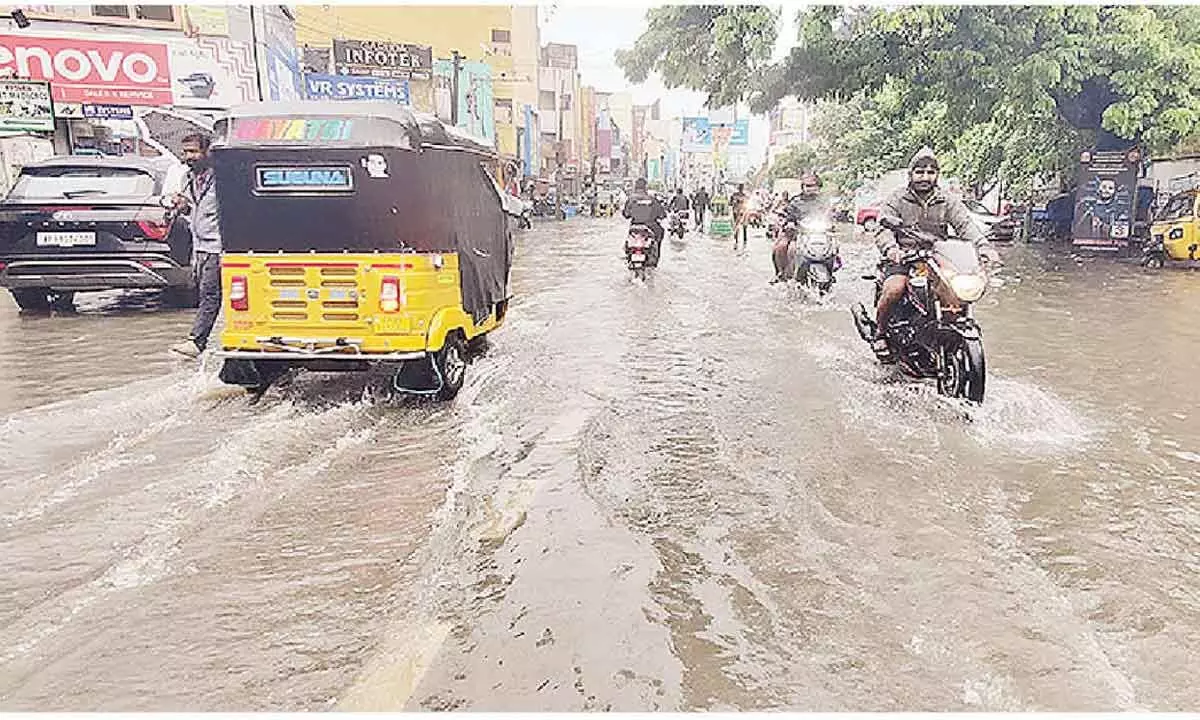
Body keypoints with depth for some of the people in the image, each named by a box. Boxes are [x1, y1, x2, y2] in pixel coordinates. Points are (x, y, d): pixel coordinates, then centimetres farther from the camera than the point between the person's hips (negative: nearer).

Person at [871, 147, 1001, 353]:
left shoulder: (948, 201, 11)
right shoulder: (896, 199, 3)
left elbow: (966, 224, -3)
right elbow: (884, 229, -11)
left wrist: (984, 247, -23)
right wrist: (891, 248, -34)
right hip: (902, 257, -3)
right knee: (894, 289, -32)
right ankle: (879, 332, -8)